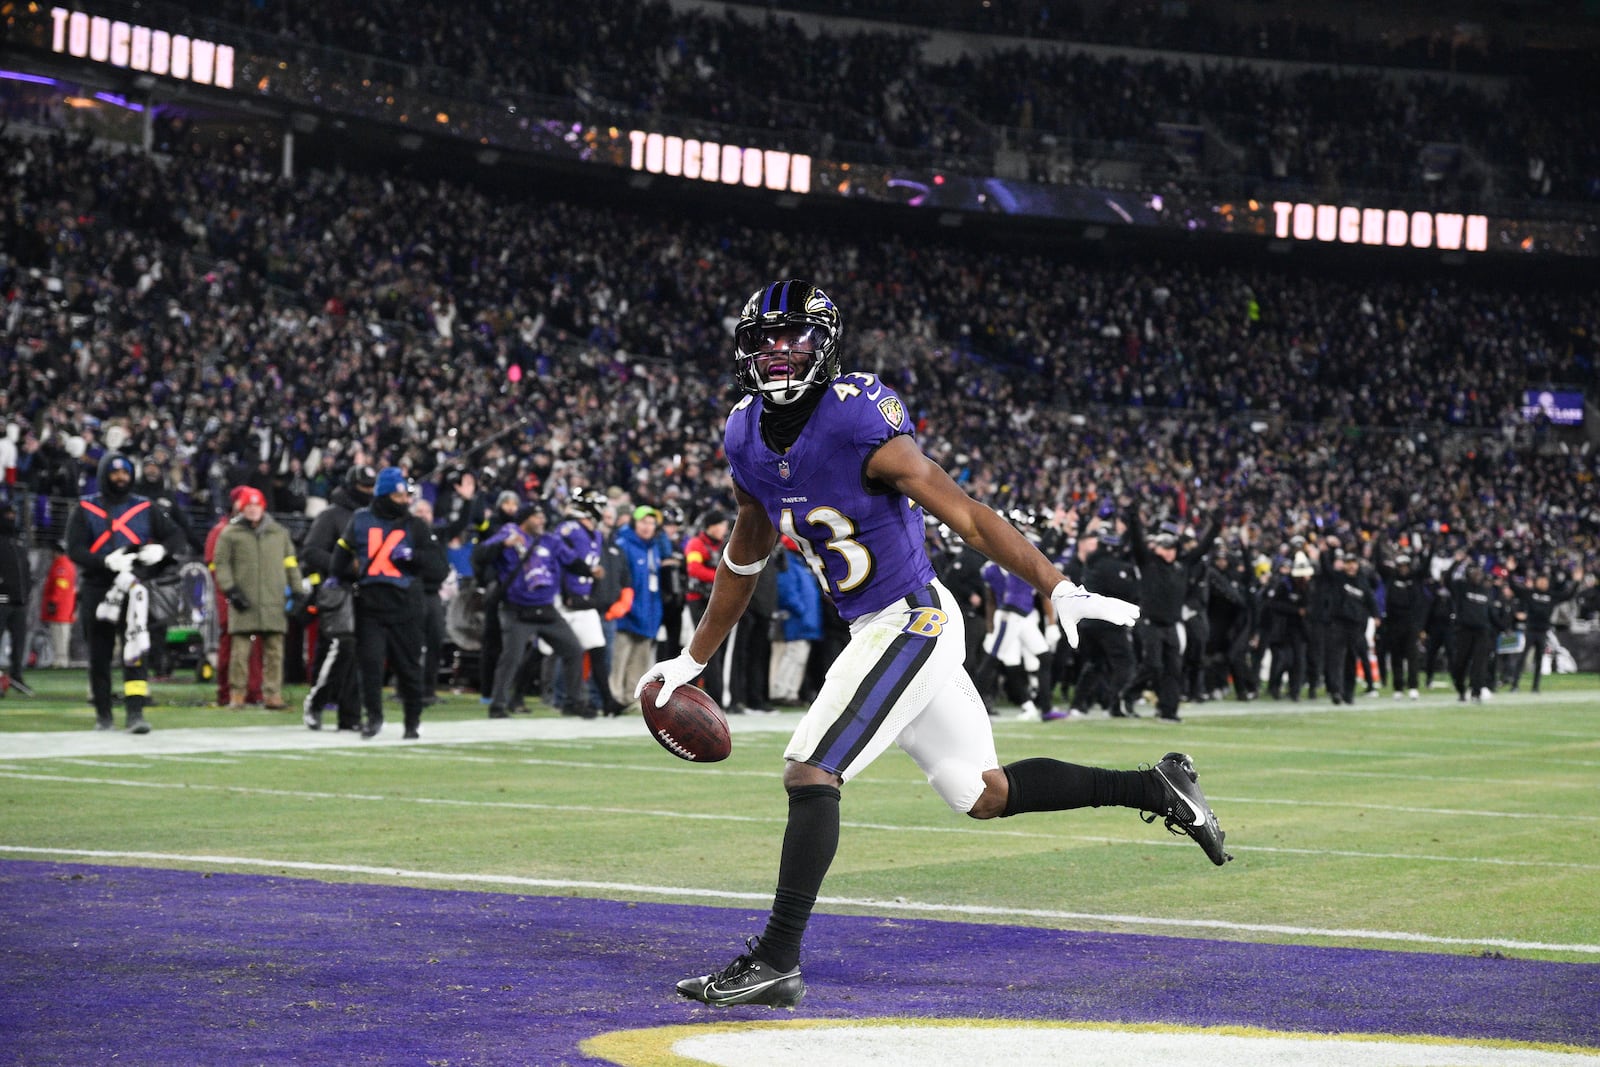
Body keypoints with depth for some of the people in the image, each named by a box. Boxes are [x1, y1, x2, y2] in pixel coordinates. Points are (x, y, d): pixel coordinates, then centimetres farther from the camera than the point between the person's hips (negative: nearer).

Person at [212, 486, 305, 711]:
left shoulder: (279, 532, 16)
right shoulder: (230, 534, 7)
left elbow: (291, 564, 19)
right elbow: (221, 564, 5)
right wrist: (230, 590, -6)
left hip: (274, 604, 2)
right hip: (244, 605, -2)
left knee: (274, 650, -1)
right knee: (240, 650, -4)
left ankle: (272, 694, 2)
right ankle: (237, 694, 3)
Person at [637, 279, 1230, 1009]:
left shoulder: (858, 424, -19)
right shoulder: (748, 441, 5)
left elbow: (966, 516, -19)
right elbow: (746, 558, 20)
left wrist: (1059, 590, -22)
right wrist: (693, 660, 23)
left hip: (911, 623, -8)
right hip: (873, 630, 8)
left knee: (810, 772, -16)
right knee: (984, 794, 15)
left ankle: (776, 962, -14)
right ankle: (1155, 787, 27)